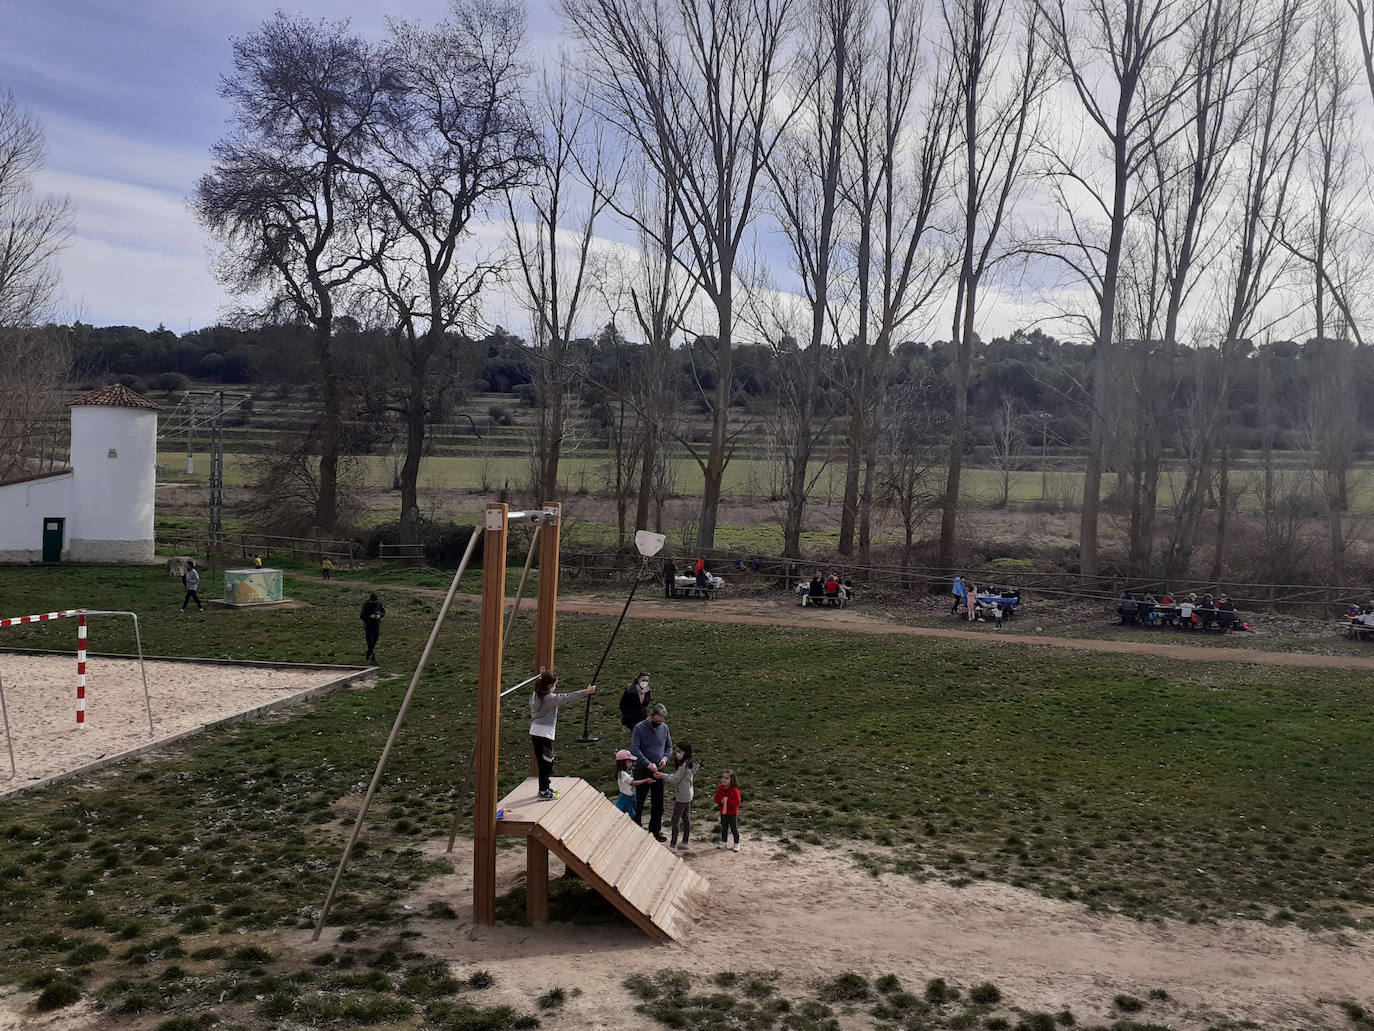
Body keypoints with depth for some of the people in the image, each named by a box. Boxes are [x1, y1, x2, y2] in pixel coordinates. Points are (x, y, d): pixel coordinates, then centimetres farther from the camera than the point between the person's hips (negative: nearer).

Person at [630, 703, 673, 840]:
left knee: (658, 803, 11)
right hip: (642, 770, -4)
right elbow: (635, 749, -18)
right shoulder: (639, 728, -13)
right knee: (638, 802, 6)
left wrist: (665, 758, -7)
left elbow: (669, 746, 13)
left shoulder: (664, 727, 1)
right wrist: (648, 763, -26)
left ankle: (655, 830, 24)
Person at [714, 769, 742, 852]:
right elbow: (716, 799, 2)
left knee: (734, 829, 6)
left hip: (732, 814, -5)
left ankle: (736, 844, 18)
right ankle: (723, 842, 32)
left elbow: (737, 802, -21)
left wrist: (727, 800, -27)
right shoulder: (720, 789, -2)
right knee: (724, 828, 18)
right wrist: (721, 801, -19)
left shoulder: (734, 790, -18)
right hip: (723, 812, 5)